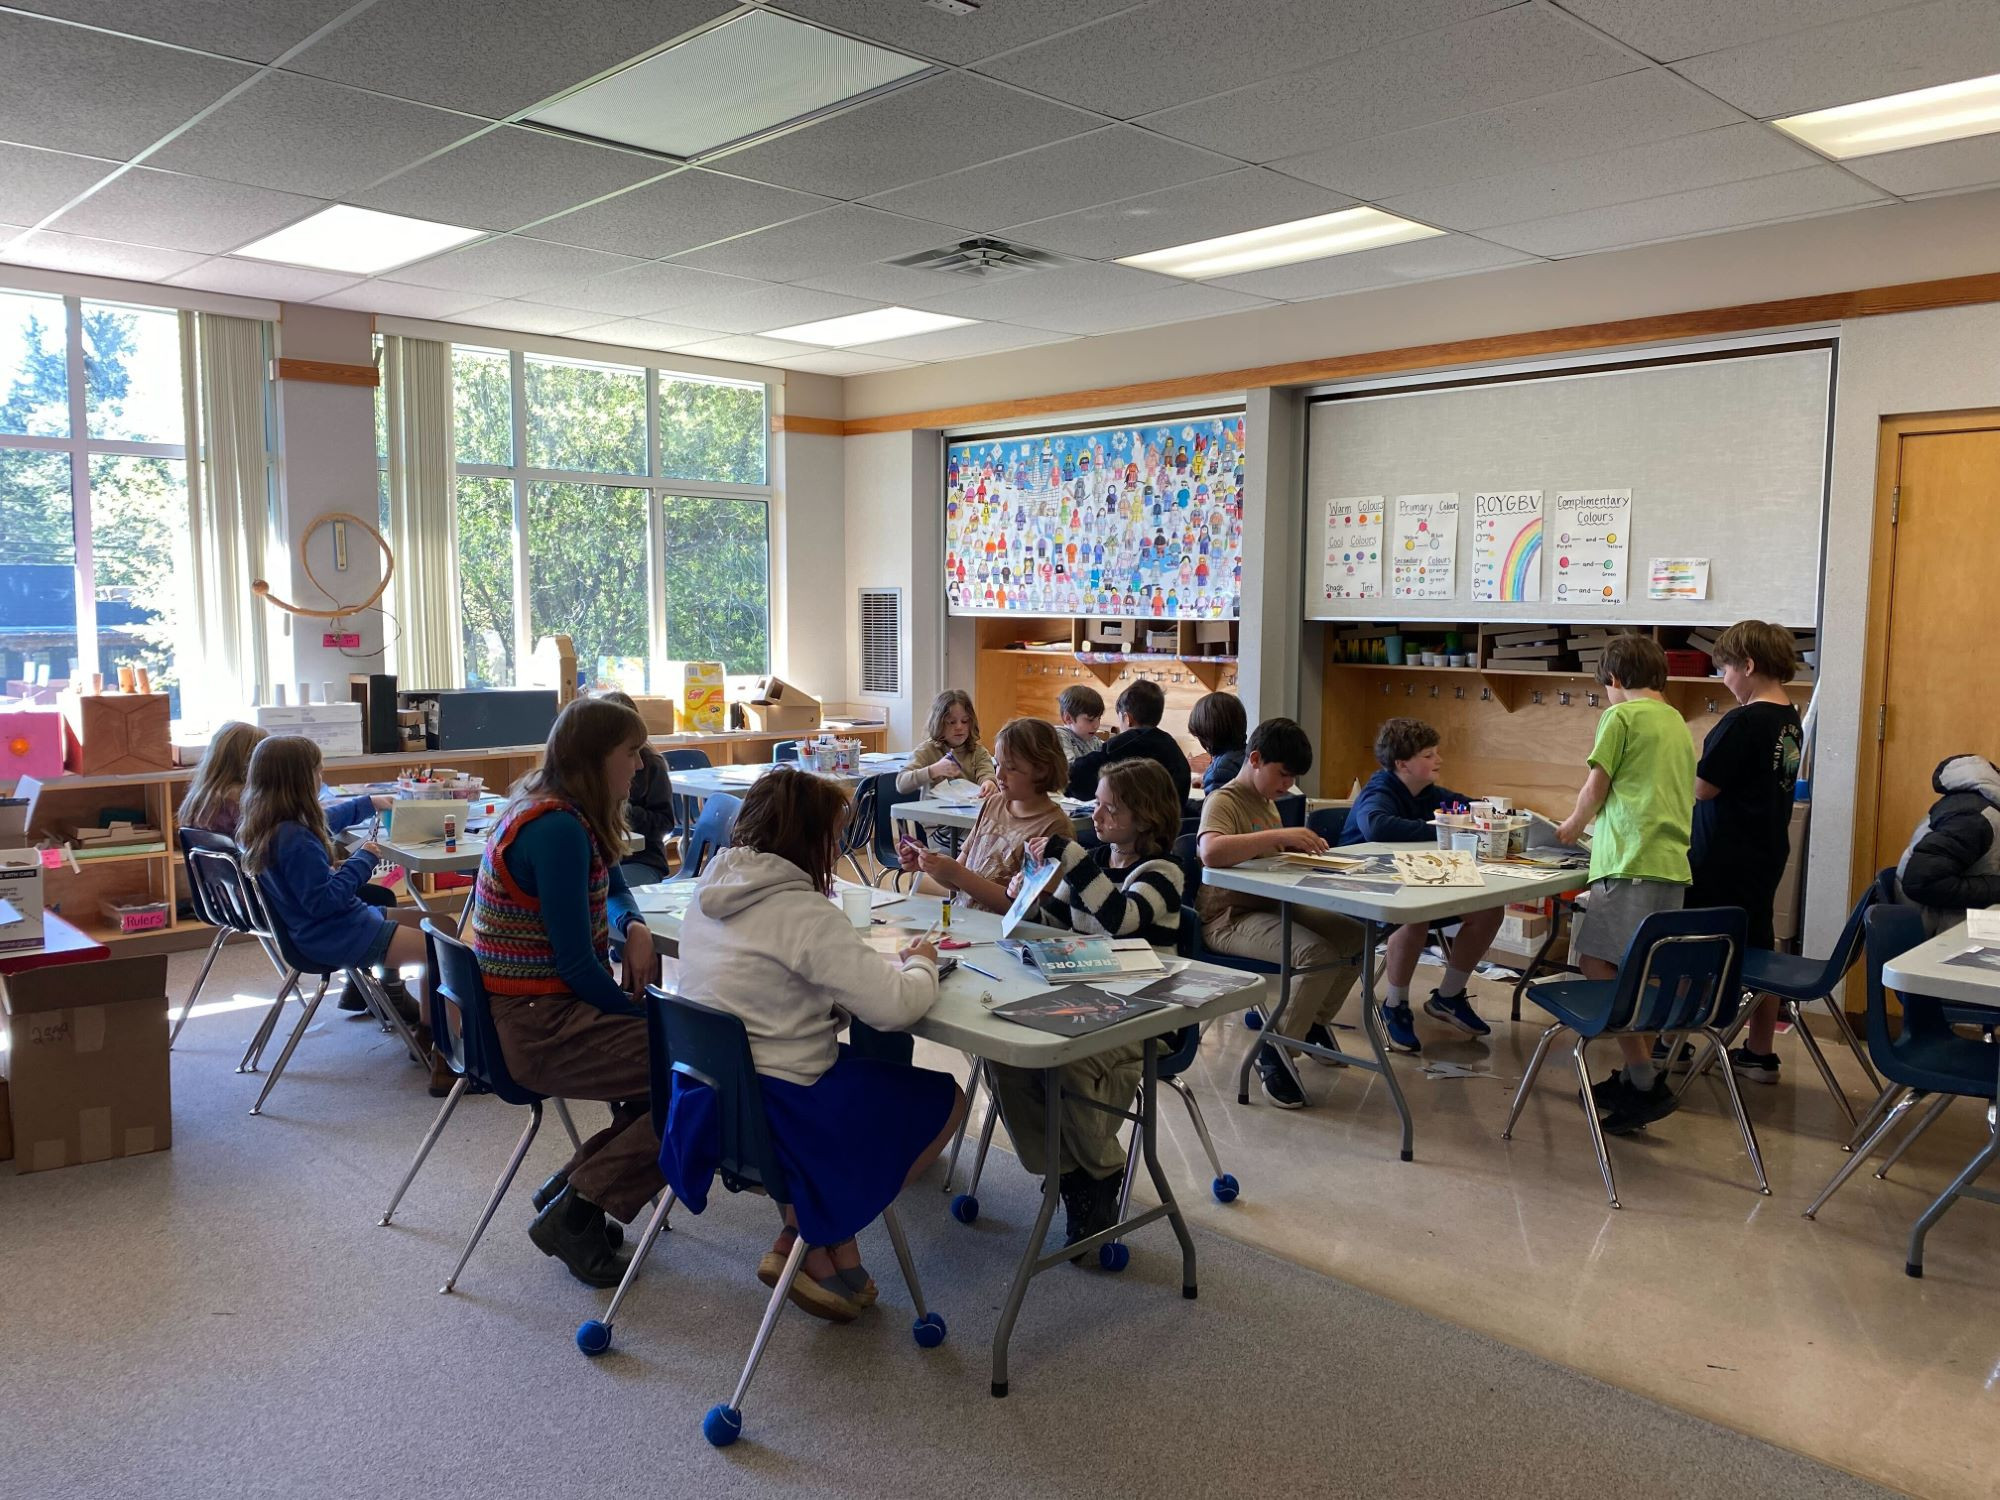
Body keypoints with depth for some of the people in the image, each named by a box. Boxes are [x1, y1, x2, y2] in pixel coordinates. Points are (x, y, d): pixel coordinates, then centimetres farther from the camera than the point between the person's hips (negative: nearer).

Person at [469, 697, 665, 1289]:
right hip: (541, 1027, -10)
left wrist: (635, 927, 4)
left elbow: (613, 886, 26)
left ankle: (572, 1188, 13)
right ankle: (573, 1213, -3)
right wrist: (641, 1013, -5)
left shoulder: (560, 814, 9)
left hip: (537, 1011, 10)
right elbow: (576, 963, -20)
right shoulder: (557, 829, -21)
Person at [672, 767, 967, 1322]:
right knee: (944, 1097, 11)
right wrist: (921, 964, -3)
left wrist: (887, 961, 3)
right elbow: (894, 1006, -25)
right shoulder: (801, 912, -22)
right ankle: (821, 1249, 15)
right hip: (777, 1112, -8)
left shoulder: (711, 893, 3)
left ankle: (802, 1237, 20)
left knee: (874, 1067, 26)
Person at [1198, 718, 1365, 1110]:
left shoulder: (1267, 801, 15)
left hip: (1273, 906, 10)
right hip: (1230, 919, -9)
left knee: (1356, 938, -1)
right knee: (1320, 955, -28)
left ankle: (1314, 1022, 21)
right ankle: (1274, 1053, -10)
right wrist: (1280, 835, -35)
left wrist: (1302, 846, 6)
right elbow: (1212, 852, -36)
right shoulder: (1223, 801, -15)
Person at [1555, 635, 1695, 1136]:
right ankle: (1640, 1077, 17)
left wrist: (1573, 826, 17)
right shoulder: (1678, 724, 21)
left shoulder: (1620, 717, -2)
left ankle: (1645, 1084, -12)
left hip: (1632, 864, -9)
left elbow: (1596, 789, -3)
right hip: (1673, 865, 9)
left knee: (1596, 963, -8)